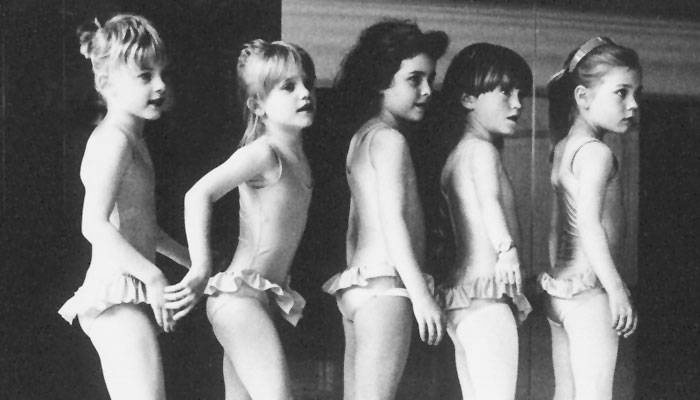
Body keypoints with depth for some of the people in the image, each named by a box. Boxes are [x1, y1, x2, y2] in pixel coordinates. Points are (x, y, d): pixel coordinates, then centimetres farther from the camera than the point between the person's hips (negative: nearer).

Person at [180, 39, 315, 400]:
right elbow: (198, 195, -23)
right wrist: (201, 271, -25)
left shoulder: (299, 158, 12)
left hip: (265, 298, 9)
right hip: (240, 296, -9)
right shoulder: (263, 153, -13)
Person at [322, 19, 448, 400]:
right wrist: (421, 294, -19)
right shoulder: (390, 139, -9)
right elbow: (393, 220, -17)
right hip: (386, 285, -10)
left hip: (356, 281, 10)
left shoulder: (361, 138, 19)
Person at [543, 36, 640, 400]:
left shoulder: (563, 149, 12)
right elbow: (589, 222, -25)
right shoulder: (596, 153, -14)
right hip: (588, 290, -9)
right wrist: (616, 288, -29)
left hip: (559, 286, 9)